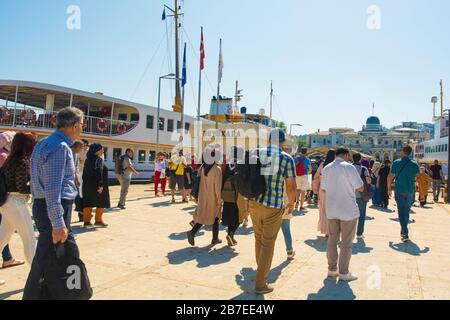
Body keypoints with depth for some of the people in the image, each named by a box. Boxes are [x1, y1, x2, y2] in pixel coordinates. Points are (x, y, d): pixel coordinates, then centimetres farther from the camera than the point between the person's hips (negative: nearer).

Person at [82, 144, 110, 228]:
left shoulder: (88, 159, 13)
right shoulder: (99, 159, -13)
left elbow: (85, 173, 15)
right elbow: (98, 172, -22)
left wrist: (86, 182, 19)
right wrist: (100, 185, -24)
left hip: (88, 184, 8)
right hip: (97, 185, -8)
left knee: (88, 203, 10)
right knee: (101, 203, 5)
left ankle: (86, 221, 13)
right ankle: (98, 220, 10)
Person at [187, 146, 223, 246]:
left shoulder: (202, 168, -2)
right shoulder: (217, 169, -16)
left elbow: (198, 180, 4)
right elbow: (217, 186, -17)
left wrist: (196, 195, 16)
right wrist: (219, 200, -9)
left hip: (203, 197, 4)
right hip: (213, 197, -4)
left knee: (202, 216, 14)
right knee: (215, 217, 12)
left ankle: (192, 232, -6)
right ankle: (215, 239, 21)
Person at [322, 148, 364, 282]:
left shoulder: (326, 169, 7)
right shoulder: (349, 167, -12)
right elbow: (360, 188, -11)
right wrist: (351, 184, 7)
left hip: (331, 210, 6)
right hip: (348, 210, -5)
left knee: (332, 240, 13)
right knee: (346, 242, 4)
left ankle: (332, 269, 21)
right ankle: (344, 272, 11)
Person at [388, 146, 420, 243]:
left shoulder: (396, 163, -5)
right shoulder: (415, 164, 0)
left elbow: (390, 177, -4)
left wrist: (389, 188, 9)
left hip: (399, 191, -3)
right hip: (410, 192, 3)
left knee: (401, 212, -1)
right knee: (407, 211, 18)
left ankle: (405, 234, -10)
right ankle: (403, 231, 29)